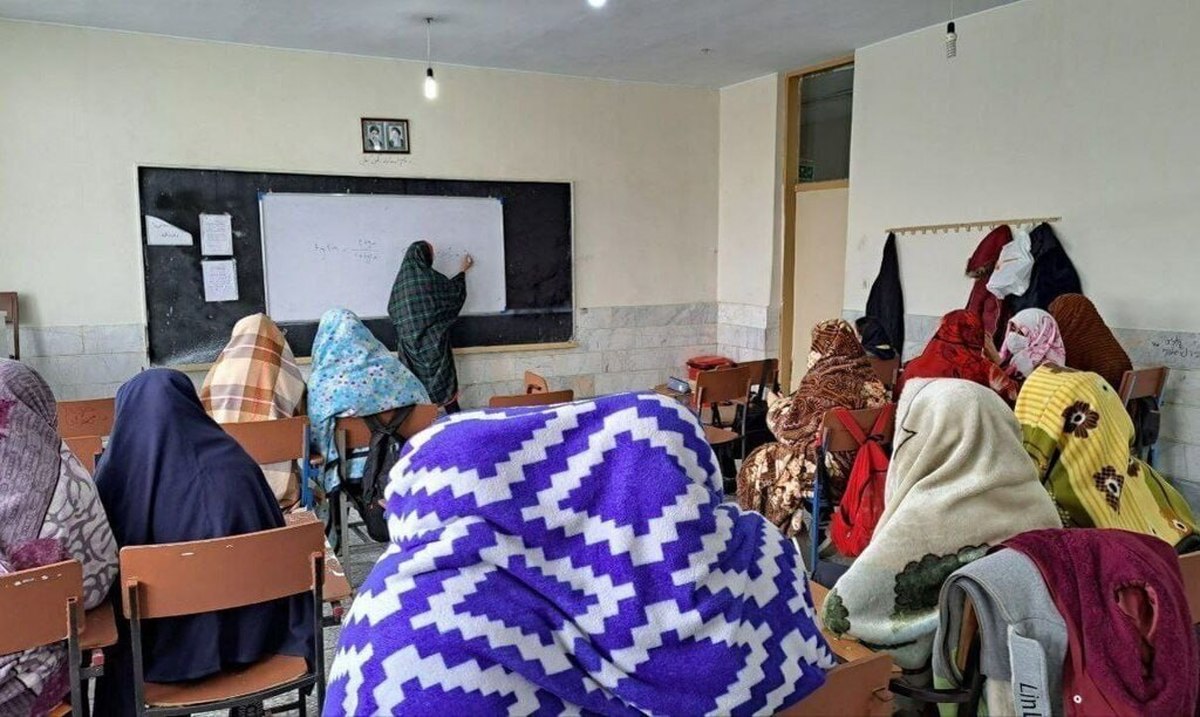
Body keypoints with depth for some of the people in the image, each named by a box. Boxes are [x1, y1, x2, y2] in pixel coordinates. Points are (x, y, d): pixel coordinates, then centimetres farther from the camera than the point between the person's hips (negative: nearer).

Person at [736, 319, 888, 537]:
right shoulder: (868, 378, 2)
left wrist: (776, 404, 8)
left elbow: (789, 427, -14)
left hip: (827, 469, -7)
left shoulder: (820, 381, -19)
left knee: (759, 463, 15)